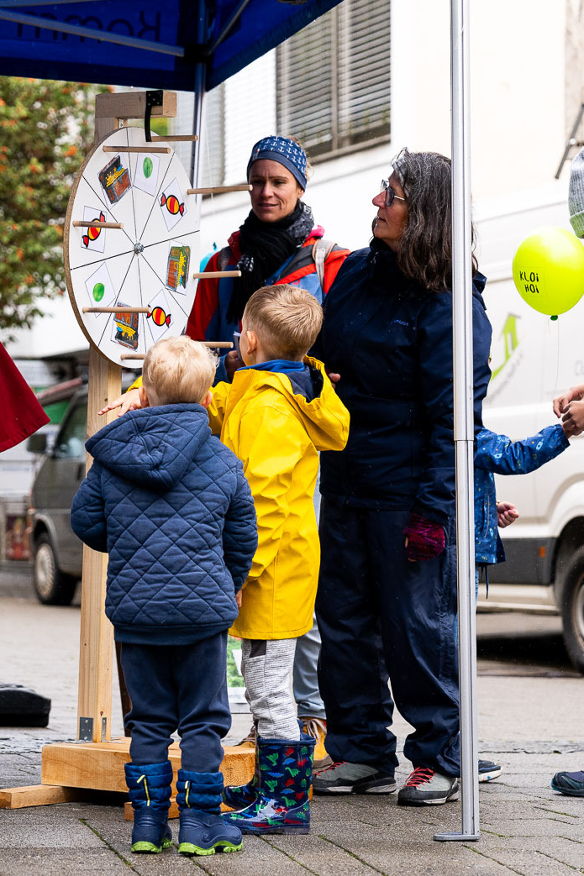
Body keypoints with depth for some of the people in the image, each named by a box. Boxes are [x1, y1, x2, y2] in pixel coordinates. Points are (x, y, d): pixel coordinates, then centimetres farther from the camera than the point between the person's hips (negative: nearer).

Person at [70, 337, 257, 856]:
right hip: (202, 608, -2)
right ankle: (200, 823, 5)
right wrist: (227, 586, 23)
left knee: (149, 719, 11)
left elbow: (85, 521, 6)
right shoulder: (223, 463, -2)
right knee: (203, 718, 6)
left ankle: (148, 822, 12)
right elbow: (243, 540, 5)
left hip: (133, 607, 2)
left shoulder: (112, 457, 0)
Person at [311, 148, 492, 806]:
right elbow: (320, 354, 23)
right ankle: (361, 752, 19)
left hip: (406, 491, -7)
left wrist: (433, 507, -19)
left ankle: (438, 757, 10)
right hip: (344, 482, 7)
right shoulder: (355, 275, 9)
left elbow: (453, 414, -15)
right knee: (343, 620, 9)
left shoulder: (451, 305, -13)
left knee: (417, 622, -1)